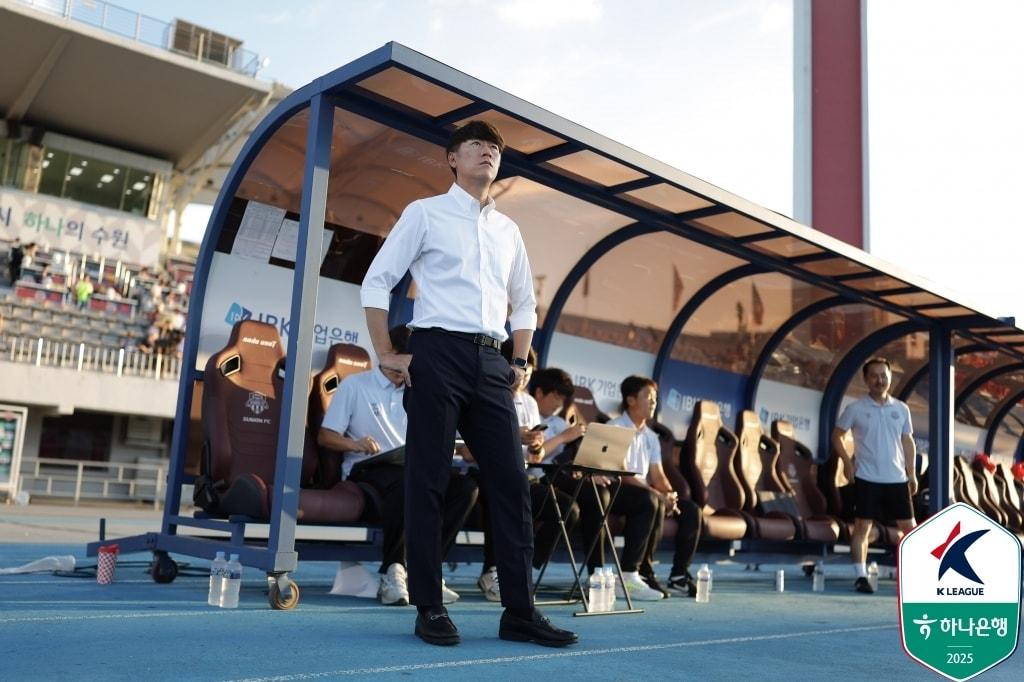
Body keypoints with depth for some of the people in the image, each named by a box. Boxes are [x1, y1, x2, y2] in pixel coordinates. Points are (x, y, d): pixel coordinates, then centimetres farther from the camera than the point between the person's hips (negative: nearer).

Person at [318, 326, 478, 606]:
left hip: (411, 472, 5)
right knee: (407, 480, -40)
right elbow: (325, 436, 3)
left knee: (465, 486, -24)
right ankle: (392, 572, -25)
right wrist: (356, 444, -18)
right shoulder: (354, 386, 9)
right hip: (366, 473, -5)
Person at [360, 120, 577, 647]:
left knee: (510, 482, 0)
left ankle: (519, 611, 5)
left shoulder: (507, 230, 19)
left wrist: (519, 361, 13)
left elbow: (524, 303, 26)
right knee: (427, 482, -2)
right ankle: (429, 609, 7)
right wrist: (386, 355, -6)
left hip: (490, 363, 5)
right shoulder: (425, 213, 5)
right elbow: (376, 282, 1)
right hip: (438, 354, -5)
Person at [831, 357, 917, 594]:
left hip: (897, 479, 3)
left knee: (908, 526, 6)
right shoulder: (855, 409, -2)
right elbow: (837, 435, 6)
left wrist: (912, 473, 9)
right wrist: (848, 461, -3)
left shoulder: (901, 409, 7)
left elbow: (908, 442, 13)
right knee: (862, 526, -3)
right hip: (867, 479, -3)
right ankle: (861, 577, 2)